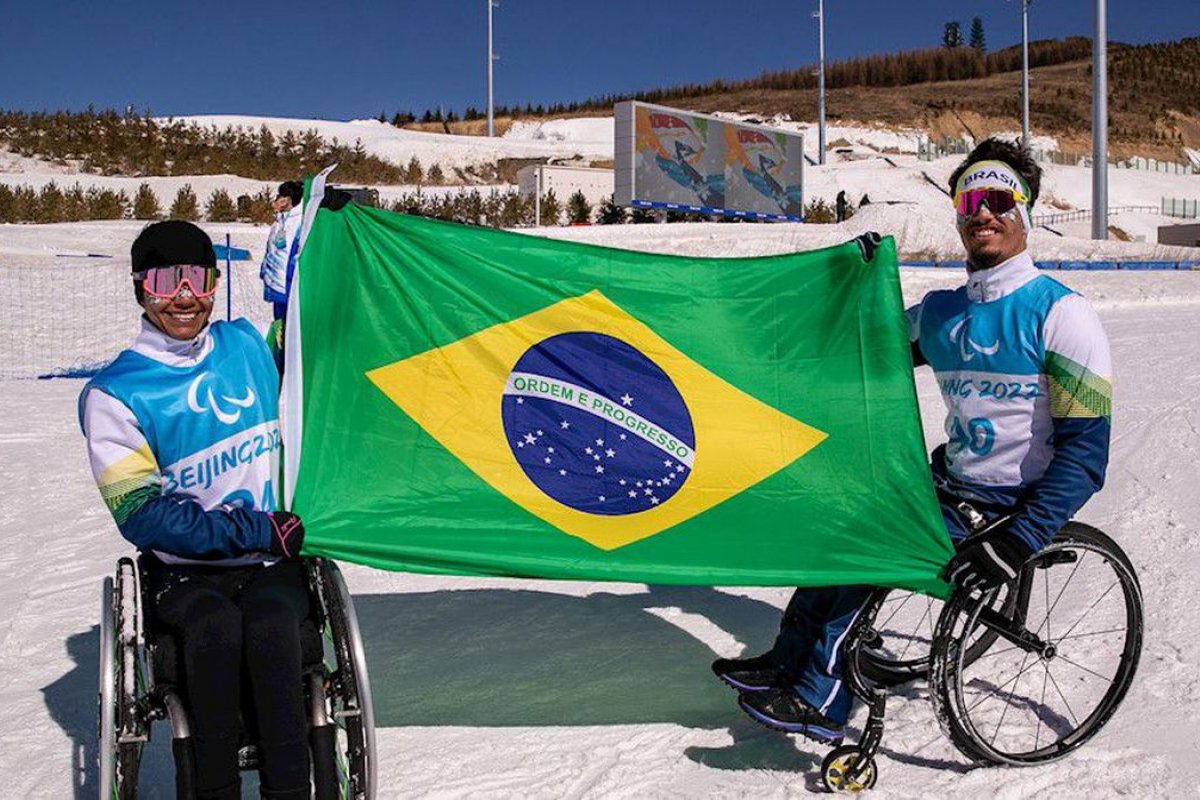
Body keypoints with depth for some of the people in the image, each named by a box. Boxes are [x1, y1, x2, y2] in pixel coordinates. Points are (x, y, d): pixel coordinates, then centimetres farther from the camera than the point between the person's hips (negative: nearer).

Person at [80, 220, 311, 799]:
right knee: (215, 624, -35)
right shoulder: (114, 395, -2)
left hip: (271, 562, 2)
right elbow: (143, 516, -8)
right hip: (181, 571, -2)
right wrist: (255, 531, -15)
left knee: (269, 622, -32)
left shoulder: (247, 344, 9)